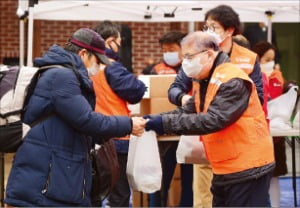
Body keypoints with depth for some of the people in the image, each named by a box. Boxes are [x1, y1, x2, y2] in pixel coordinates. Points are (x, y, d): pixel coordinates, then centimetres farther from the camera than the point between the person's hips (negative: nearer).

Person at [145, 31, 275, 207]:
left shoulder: (232, 81, -20)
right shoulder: (203, 81, 11)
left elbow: (214, 120, -30)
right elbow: (187, 112, 8)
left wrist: (166, 123, -32)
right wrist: (157, 119, -11)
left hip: (247, 167, -10)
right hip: (225, 169, 10)